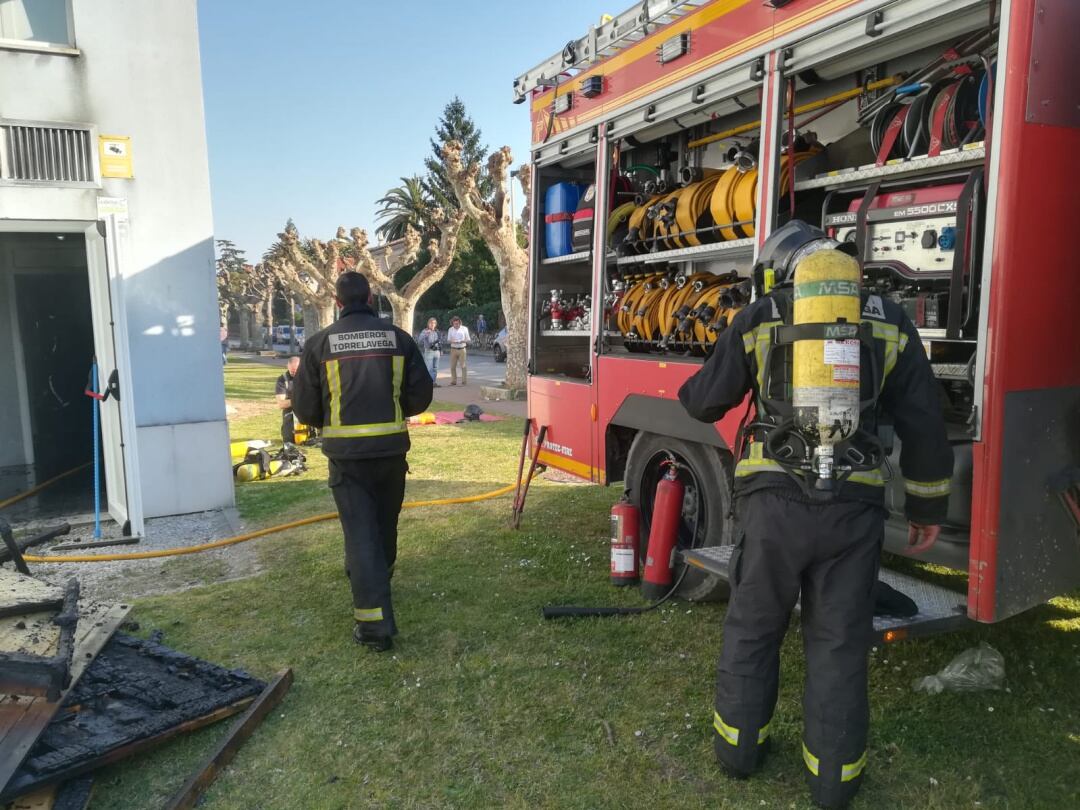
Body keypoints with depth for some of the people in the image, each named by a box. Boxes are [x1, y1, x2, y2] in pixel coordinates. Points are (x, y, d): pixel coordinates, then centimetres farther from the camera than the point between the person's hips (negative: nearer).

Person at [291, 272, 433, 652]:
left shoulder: (320, 342, -4)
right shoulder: (398, 338, 0)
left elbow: (304, 406, -1)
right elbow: (421, 395, 1)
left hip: (347, 452, -2)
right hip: (391, 448, 3)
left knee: (360, 529, 0)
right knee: (385, 524, 21)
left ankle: (375, 622, -6)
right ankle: (376, 583, 44)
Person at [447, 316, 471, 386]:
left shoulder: (464, 329, 2)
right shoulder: (450, 329, 9)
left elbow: (468, 340, 4)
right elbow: (448, 340, 11)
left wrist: (463, 341, -16)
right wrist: (452, 341, -13)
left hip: (462, 349, -2)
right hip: (453, 349, 2)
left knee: (463, 366, -6)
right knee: (453, 366, 1)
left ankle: (464, 381, -2)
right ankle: (453, 381, 8)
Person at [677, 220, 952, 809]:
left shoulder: (756, 320, 1)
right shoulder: (889, 321, 6)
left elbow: (705, 401, 7)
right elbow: (923, 425, 5)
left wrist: (690, 391, 30)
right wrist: (927, 506, 15)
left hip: (773, 500, -1)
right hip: (853, 507, 1)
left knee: (752, 627, 16)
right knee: (838, 640, 13)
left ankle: (740, 744, 30)